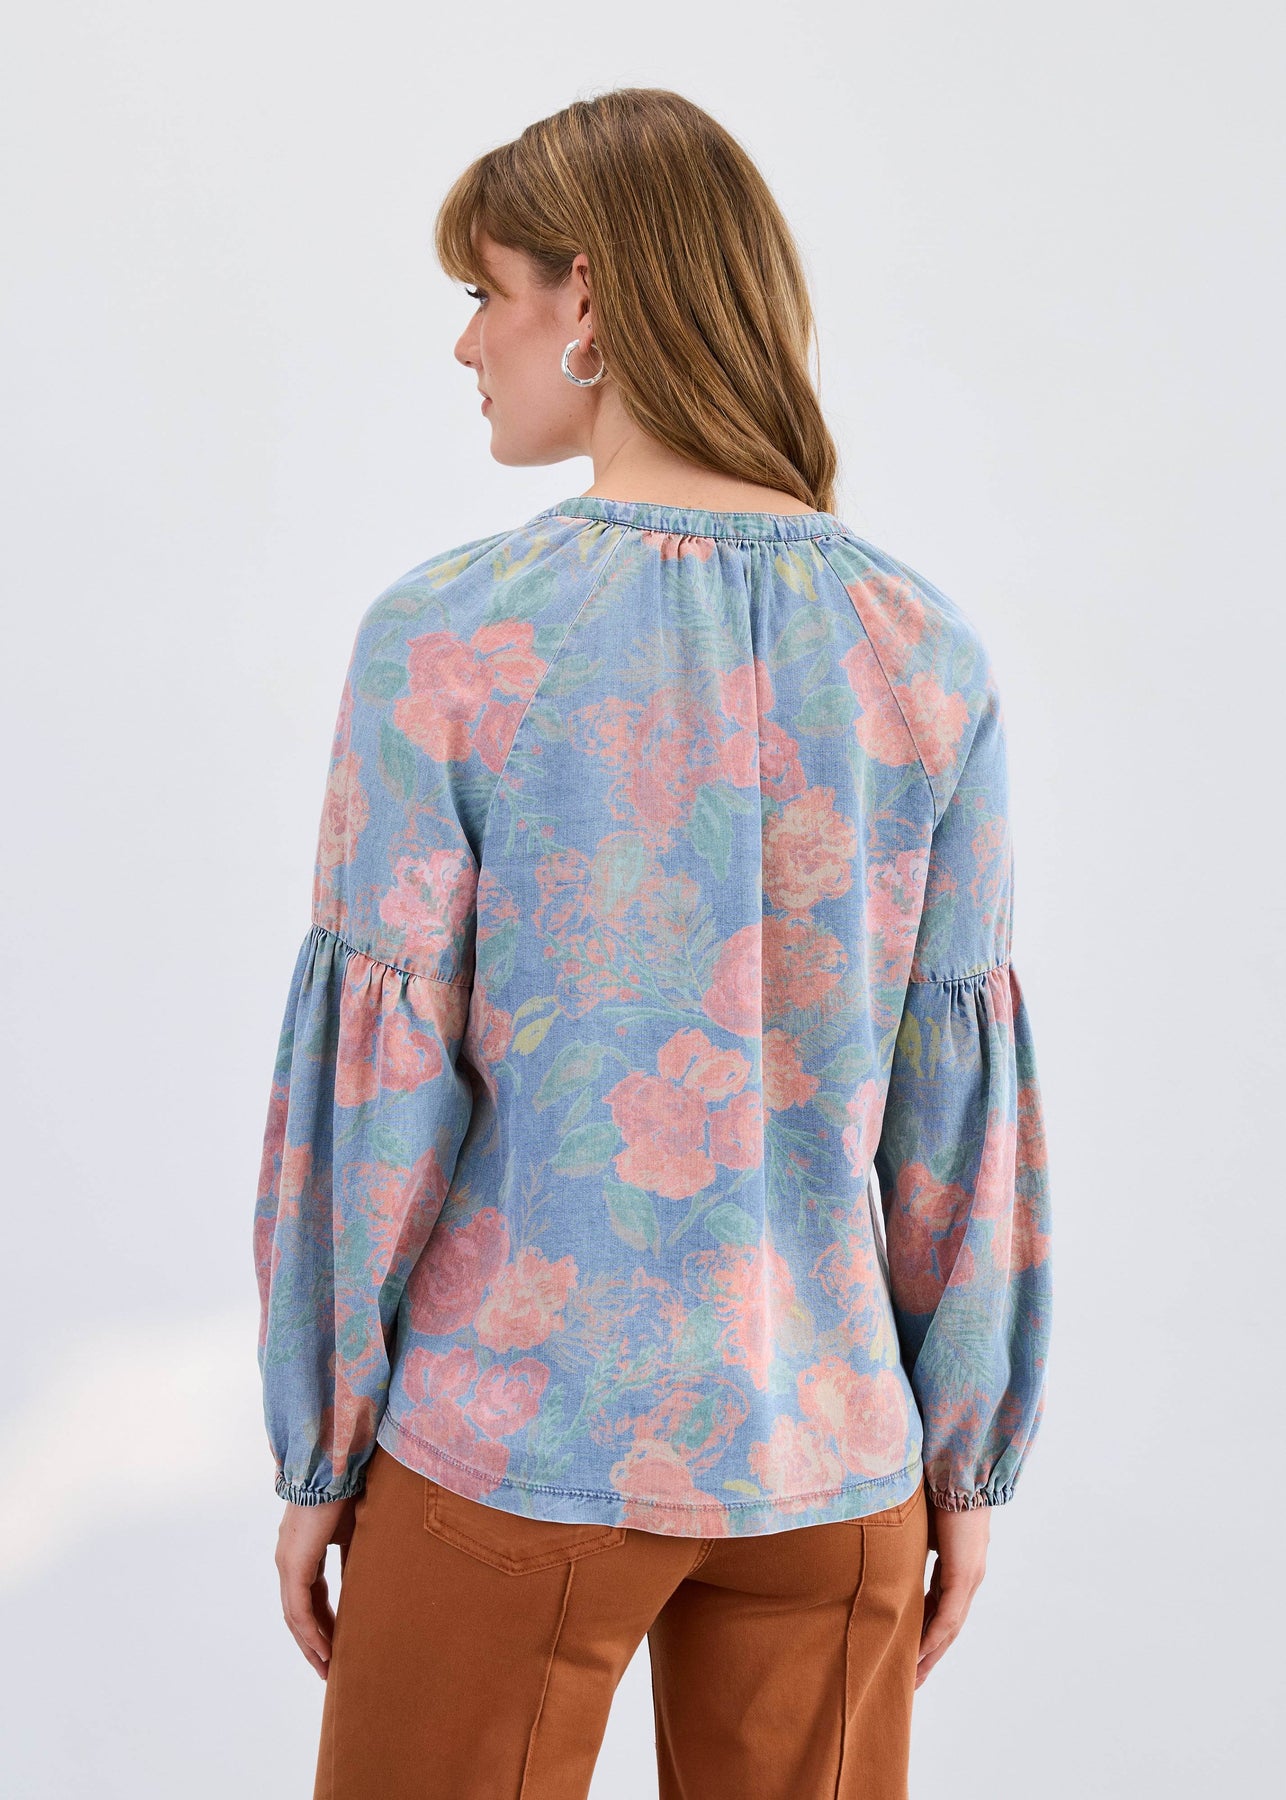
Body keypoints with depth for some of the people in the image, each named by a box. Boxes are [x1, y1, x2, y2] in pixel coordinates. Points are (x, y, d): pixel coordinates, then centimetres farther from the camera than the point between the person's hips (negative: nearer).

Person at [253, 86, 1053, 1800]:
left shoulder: (445, 637, -13)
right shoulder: (924, 653, -5)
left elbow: (371, 1094, -10)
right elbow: (962, 1103, -2)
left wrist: (316, 1458, 2)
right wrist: (970, 1463, 9)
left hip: (515, 1448, -2)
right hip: (826, 1453, 3)